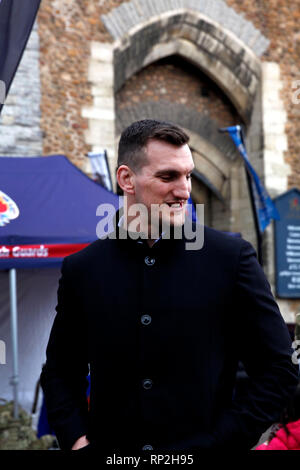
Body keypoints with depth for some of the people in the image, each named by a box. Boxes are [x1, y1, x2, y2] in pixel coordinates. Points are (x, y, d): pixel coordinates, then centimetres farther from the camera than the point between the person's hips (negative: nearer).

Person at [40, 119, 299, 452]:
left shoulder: (231, 257, -5)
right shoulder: (82, 269, 0)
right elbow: (60, 372, 10)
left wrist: (219, 441, -12)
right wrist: (78, 441, -5)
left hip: (202, 445, -1)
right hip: (111, 450, 2)